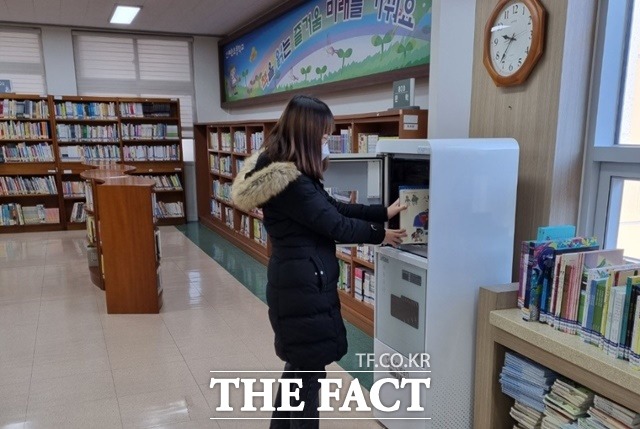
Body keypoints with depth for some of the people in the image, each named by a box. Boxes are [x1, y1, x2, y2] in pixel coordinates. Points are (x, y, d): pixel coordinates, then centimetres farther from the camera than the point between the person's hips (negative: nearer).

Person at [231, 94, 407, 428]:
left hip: (296, 281, 11)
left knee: (299, 364, 24)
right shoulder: (291, 181, -23)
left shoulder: (285, 171, 9)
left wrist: (384, 212, 6)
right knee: (310, 370, 6)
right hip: (304, 285, -11)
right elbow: (334, 224, -19)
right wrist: (380, 235, -4)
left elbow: (333, 207, 10)